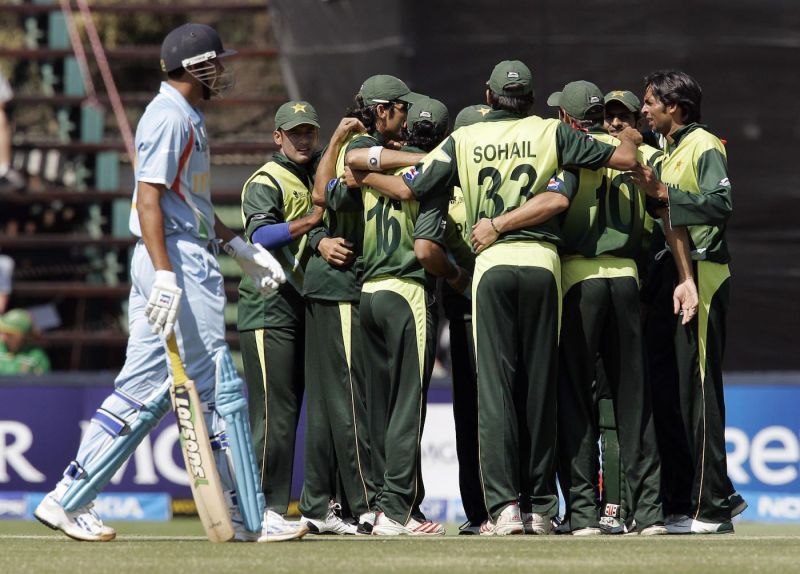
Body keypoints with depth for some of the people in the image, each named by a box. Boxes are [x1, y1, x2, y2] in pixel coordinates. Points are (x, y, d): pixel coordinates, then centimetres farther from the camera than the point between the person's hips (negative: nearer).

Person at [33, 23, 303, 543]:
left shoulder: (188, 118, 19)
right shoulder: (169, 116, -13)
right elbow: (149, 197, -20)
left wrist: (240, 248, 24)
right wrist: (165, 276, -28)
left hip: (175, 264, 10)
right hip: (179, 262, -10)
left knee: (144, 389, 8)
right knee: (219, 389, -5)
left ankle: (69, 501, 6)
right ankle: (250, 518, -1)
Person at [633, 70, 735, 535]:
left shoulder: (704, 146, -6)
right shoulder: (668, 151, 22)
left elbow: (721, 205, -19)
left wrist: (664, 192, -20)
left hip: (701, 275, -10)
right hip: (670, 276, 10)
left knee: (698, 389, -11)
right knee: (664, 388, 8)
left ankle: (712, 509, -11)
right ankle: (678, 504, 11)